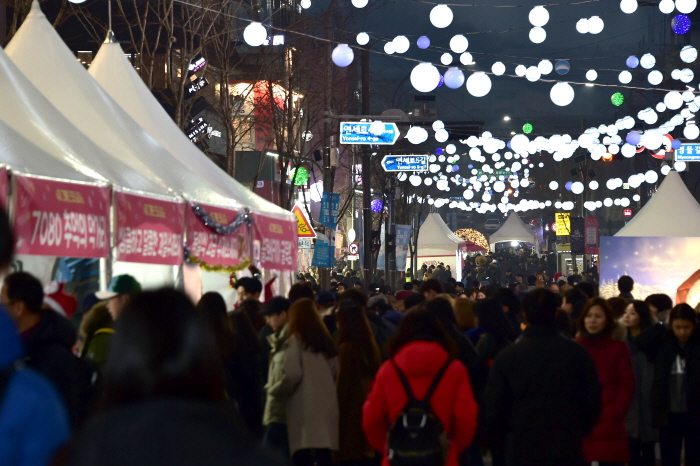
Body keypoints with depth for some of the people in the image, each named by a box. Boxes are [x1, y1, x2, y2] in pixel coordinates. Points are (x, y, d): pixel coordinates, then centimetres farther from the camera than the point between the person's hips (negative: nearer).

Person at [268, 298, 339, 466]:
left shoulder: (296, 340, -3)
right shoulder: (325, 340, 15)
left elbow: (292, 375, -12)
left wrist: (273, 389, 4)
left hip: (305, 411, -6)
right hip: (327, 408, 6)